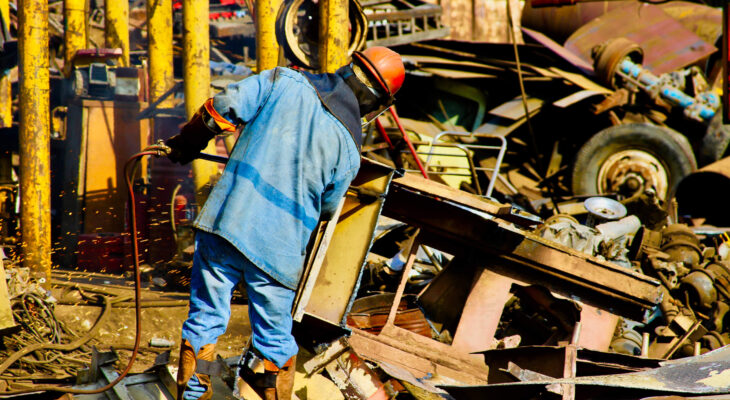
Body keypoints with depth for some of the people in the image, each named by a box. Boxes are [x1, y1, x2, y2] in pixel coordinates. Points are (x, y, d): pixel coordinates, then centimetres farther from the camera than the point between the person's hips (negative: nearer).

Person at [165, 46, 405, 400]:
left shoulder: (284, 81, 0)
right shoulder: (349, 146, 0)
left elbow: (221, 109, -2)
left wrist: (187, 143, 15)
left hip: (226, 221, 1)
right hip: (278, 248, -1)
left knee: (205, 321, 13)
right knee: (274, 339, 14)